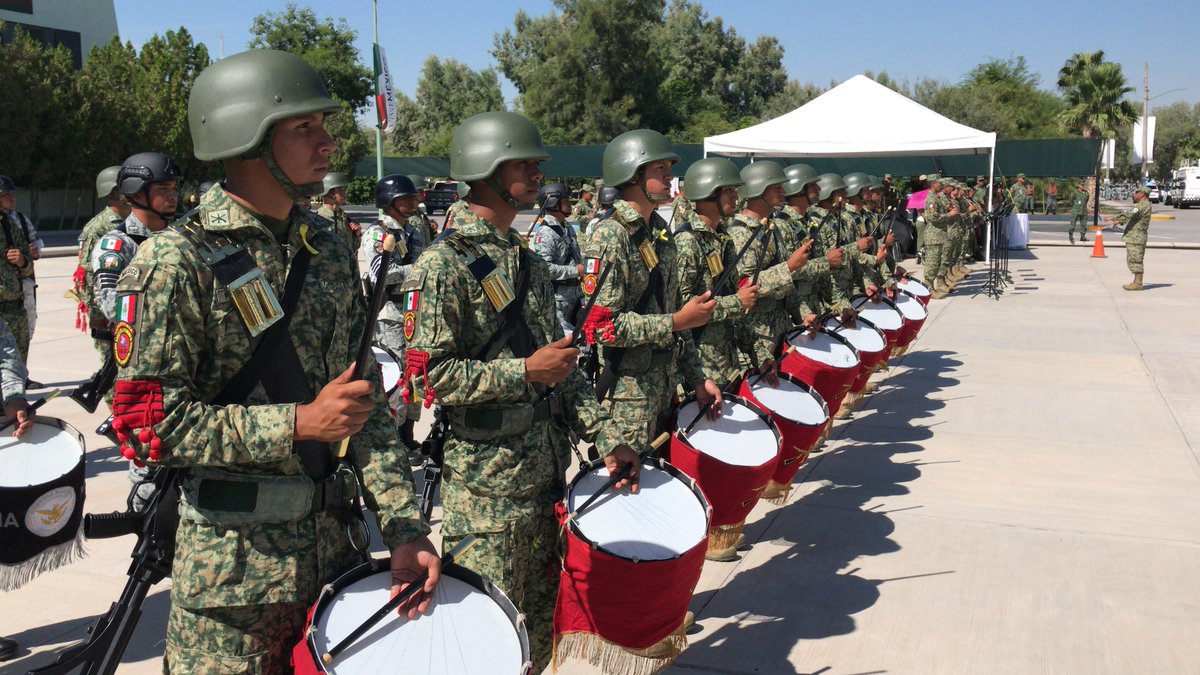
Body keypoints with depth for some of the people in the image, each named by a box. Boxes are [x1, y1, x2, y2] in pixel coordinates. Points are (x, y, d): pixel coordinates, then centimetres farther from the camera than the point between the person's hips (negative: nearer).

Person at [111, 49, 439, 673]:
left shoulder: (326, 249, 5)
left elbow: (366, 396, 4)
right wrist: (297, 423, -21)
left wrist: (403, 526, -4)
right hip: (235, 562, -5)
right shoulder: (178, 261, -14)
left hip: (333, 544, 6)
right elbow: (144, 422, -16)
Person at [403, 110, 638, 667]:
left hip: (545, 471, 8)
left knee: (538, 627, 18)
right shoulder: (445, 263, -13)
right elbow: (427, 373, -19)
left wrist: (605, 437, 5)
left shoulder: (528, 261, 13)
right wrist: (525, 372, -20)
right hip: (485, 484, -8)